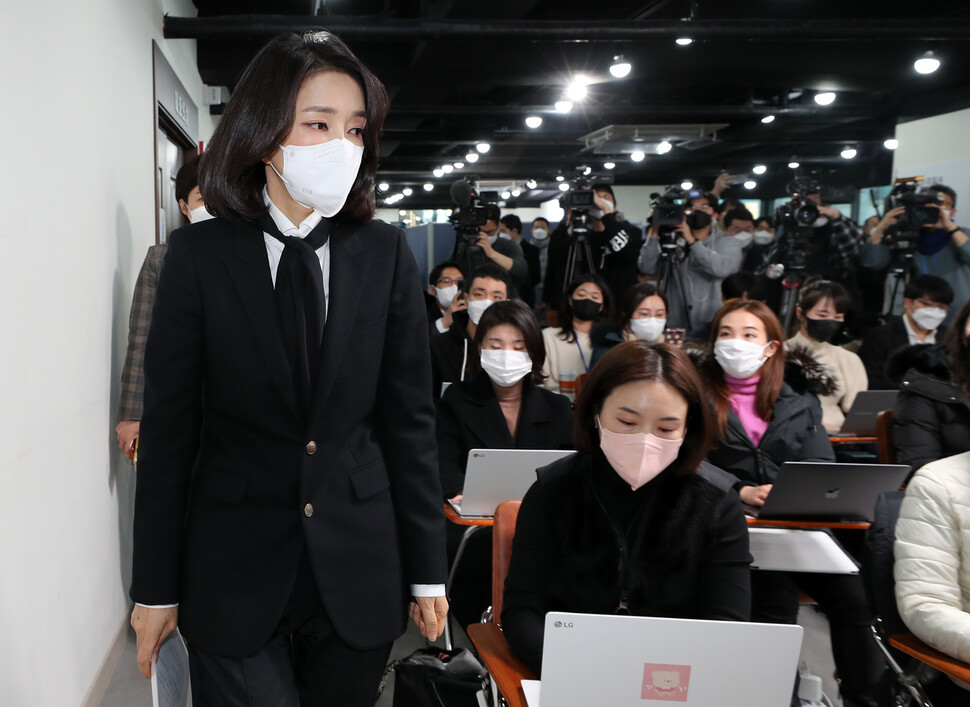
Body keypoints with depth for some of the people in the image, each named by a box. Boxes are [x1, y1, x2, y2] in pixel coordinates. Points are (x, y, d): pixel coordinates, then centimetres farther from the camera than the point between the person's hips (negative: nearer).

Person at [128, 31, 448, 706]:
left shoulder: (387, 255, -1)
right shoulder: (200, 254, -5)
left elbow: (409, 420, 1)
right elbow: (168, 428, -3)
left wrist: (428, 570, 3)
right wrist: (155, 588, -1)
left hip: (359, 570, 2)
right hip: (234, 572, -1)